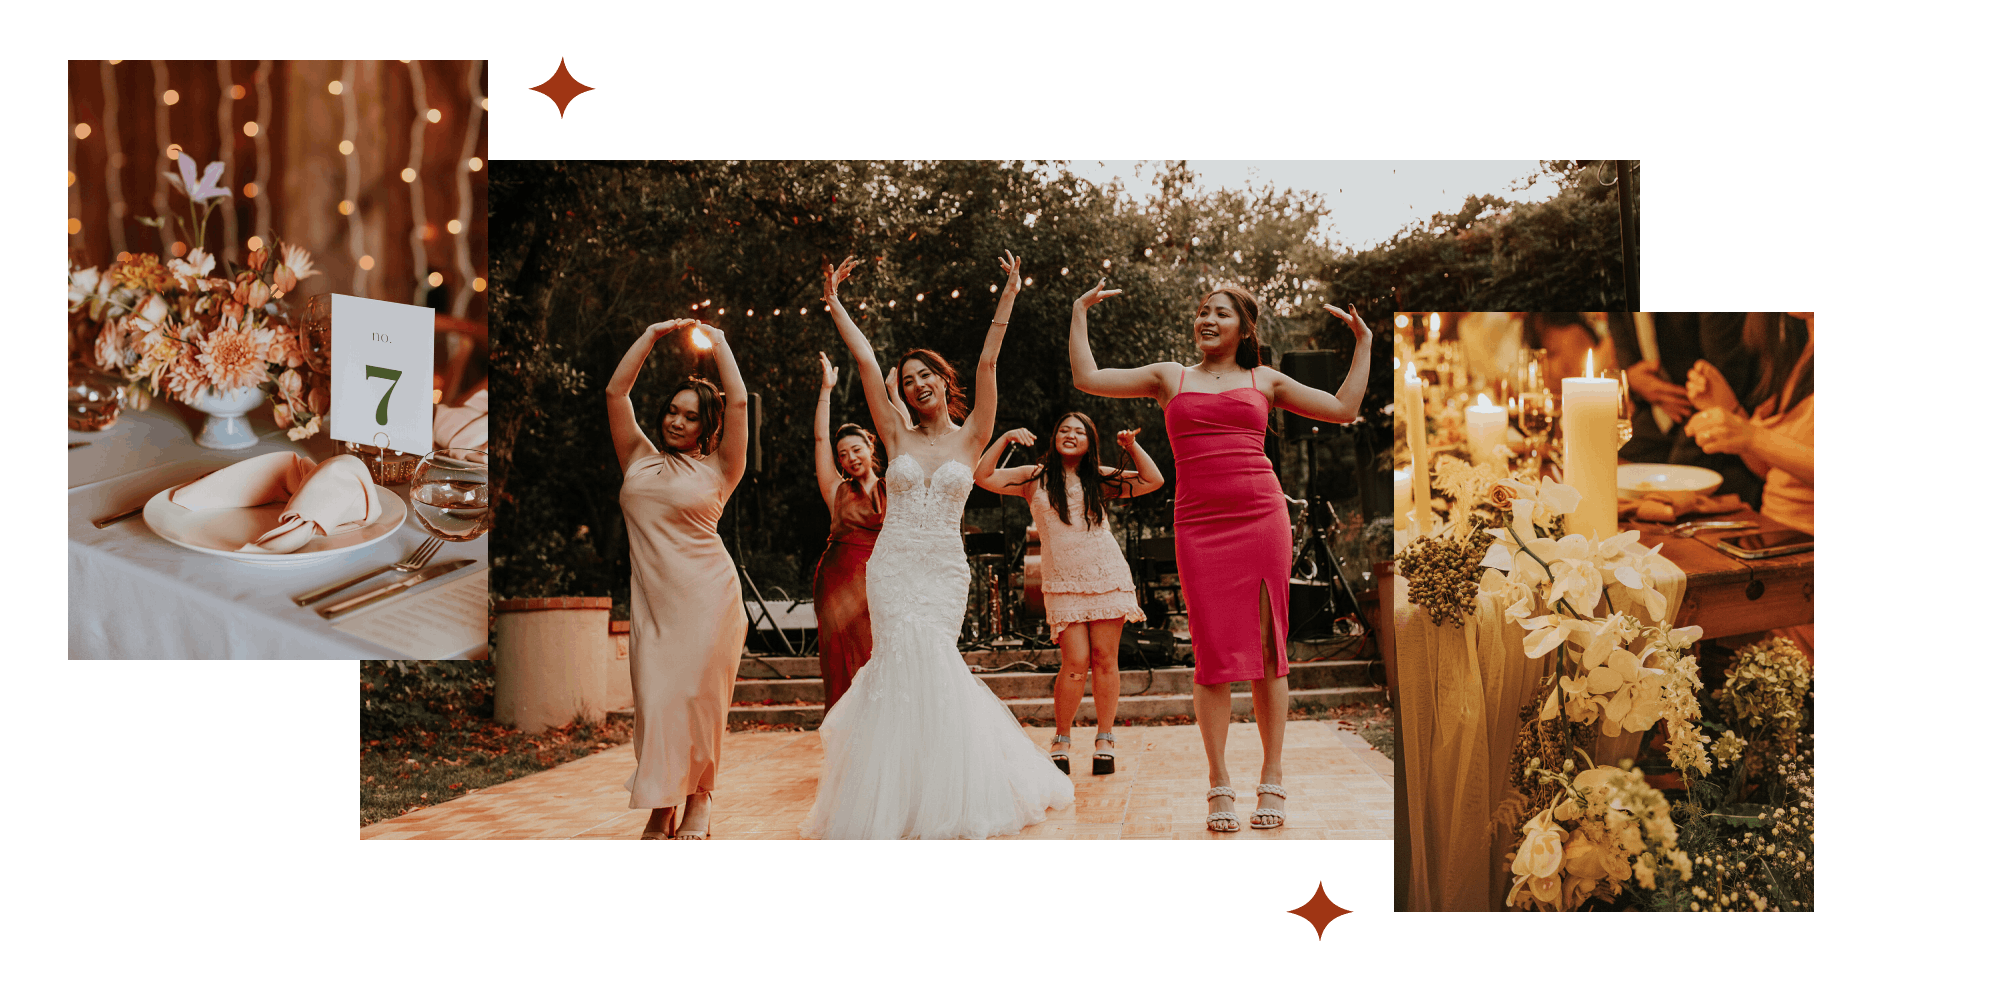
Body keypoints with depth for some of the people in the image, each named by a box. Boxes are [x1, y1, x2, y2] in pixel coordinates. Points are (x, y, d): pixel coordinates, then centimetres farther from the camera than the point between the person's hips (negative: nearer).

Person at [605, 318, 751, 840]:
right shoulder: (640, 458, 14)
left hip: (707, 596, -2)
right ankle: (660, 807, 6)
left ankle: (698, 801, 11)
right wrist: (652, 334, 13)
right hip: (653, 597, 3)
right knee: (653, 696, -2)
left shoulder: (716, 468, 5)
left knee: (697, 694, -2)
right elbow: (615, 392, 13)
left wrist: (718, 342, 8)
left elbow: (739, 403, -3)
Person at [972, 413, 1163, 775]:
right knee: (1076, 661, -9)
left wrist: (1133, 446, -1)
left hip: (1107, 577, 1)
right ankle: (1061, 741, 8)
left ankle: (1105, 740, 10)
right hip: (1063, 583, -1)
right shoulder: (1034, 478, 9)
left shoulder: (1098, 478, 11)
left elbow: (1154, 480, 9)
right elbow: (983, 477, 1)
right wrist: (1005, 438, -6)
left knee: (1104, 657, -1)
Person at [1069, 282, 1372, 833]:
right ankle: (1219, 785, 5)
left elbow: (1344, 409, 16)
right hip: (1198, 524, 0)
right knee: (1214, 655, -3)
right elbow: (1087, 378, 14)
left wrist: (1363, 343, 19)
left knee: (1267, 648, 1)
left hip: (1261, 518, 0)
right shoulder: (1170, 377, 17)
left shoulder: (1265, 380, 16)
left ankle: (1272, 779, 8)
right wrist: (1080, 314, 19)